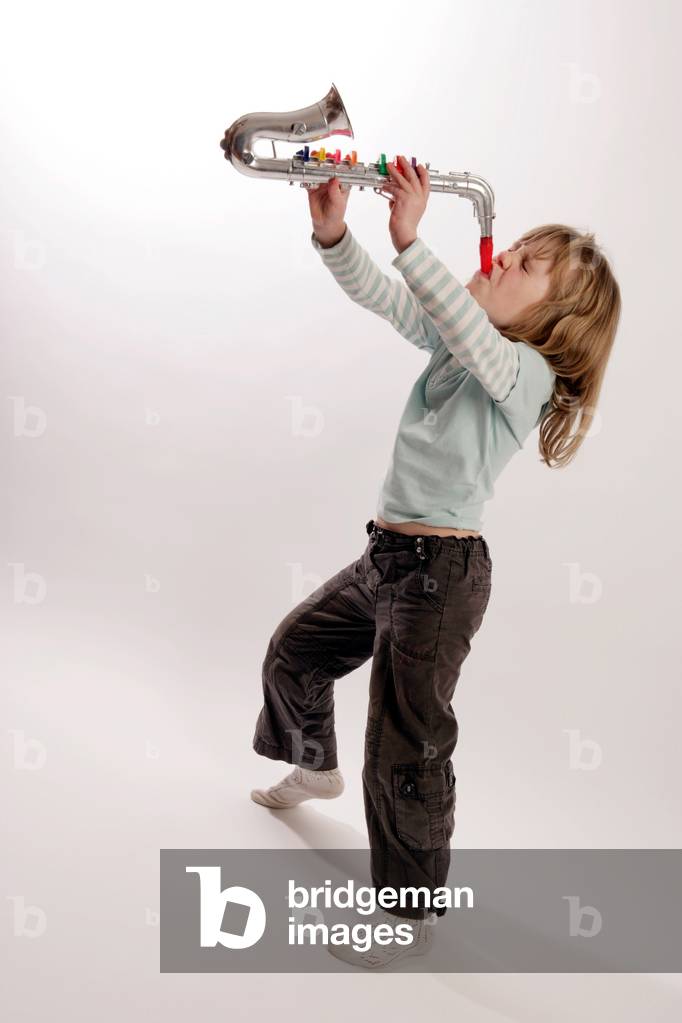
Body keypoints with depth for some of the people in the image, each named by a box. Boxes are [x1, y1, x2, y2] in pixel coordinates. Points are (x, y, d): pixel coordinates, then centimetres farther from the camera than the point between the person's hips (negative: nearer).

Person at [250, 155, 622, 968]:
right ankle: (315, 767, 53)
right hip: (385, 556, 9)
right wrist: (333, 231, -16)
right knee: (293, 652, 24)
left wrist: (409, 239, -42)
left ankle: (412, 909, 22)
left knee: (404, 748, -1)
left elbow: (471, 334, -36)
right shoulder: (456, 341, 7)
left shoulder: (526, 372, -14)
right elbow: (379, 296, 1)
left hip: (440, 571, -8)